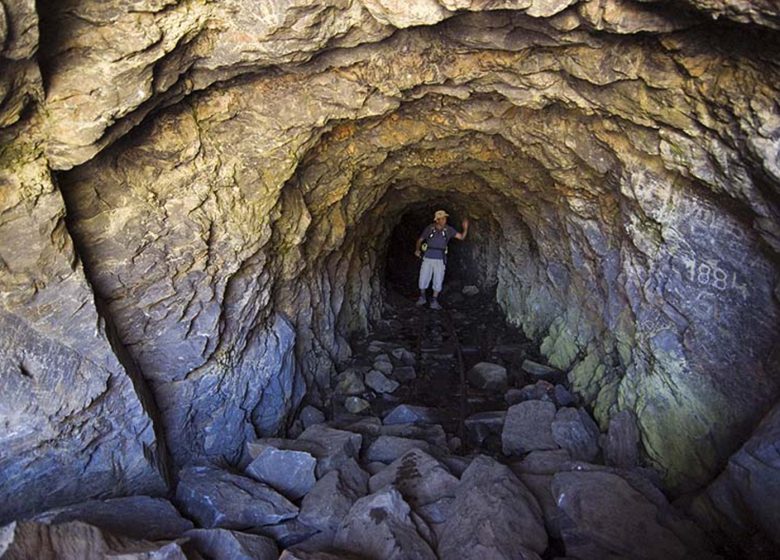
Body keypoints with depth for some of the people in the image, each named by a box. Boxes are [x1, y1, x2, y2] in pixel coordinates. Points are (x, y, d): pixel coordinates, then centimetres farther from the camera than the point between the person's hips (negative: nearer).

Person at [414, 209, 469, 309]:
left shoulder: (448, 230, -1)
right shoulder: (429, 228, -3)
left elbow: (461, 237, -3)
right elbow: (420, 240, 7)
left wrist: (465, 228, -19)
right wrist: (417, 250, -7)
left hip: (440, 259, 1)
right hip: (428, 258, 0)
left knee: (438, 281, 4)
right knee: (423, 279, 6)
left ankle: (434, 301, 18)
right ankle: (422, 298, 28)